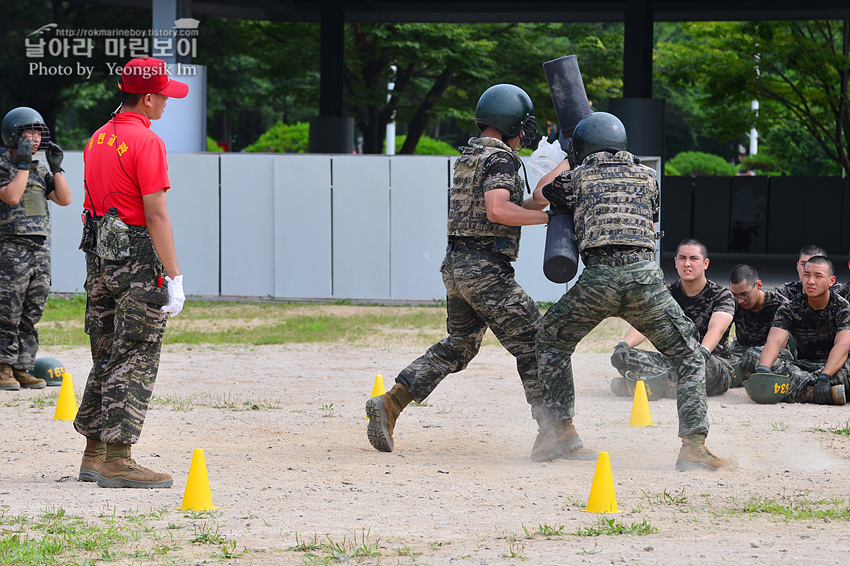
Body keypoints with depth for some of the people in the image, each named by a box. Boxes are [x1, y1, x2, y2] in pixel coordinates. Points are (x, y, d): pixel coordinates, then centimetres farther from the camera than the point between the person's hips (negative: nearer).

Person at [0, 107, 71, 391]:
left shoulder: (40, 170, 17)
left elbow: (64, 199, 10)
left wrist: (56, 167, 3)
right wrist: (23, 163, -16)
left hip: (40, 250, 7)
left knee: (31, 317, 6)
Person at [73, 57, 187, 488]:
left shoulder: (97, 140, 13)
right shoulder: (146, 142, -13)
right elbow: (156, 215, -18)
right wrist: (174, 276, -17)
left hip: (100, 258, 8)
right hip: (138, 259, -8)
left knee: (105, 357, 14)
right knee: (136, 360, -6)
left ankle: (94, 454, 18)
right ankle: (116, 460, -9)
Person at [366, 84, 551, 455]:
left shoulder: (470, 155, 17)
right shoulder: (499, 160, -11)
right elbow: (497, 210, -25)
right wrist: (547, 216, -16)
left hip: (456, 266, 9)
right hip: (486, 267, -9)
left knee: (457, 345, 18)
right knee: (532, 344, -3)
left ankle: (390, 404, 7)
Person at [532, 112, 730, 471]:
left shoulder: (575, 178, 16)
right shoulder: (647, 176, 21)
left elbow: (539, 195, 37)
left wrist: (568, 162, 54)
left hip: (597, 278, -1)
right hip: (645, 275, 1)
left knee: (552, 342, 25)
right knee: (688, 358, 13)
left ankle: (563, 430, 18)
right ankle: (693, 446, -2)